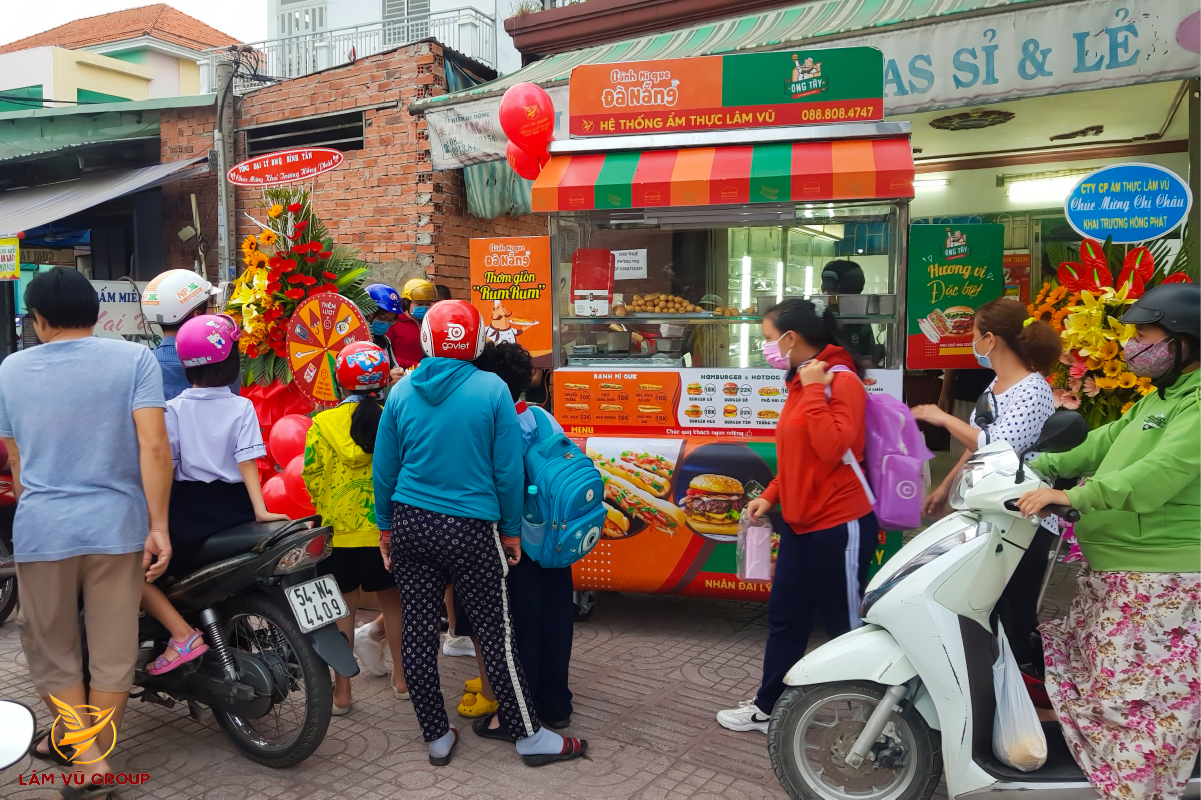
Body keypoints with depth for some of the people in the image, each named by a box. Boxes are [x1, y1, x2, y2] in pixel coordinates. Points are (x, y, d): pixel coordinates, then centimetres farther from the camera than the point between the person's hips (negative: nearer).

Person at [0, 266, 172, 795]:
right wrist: (159, 525, -9)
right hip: (116, 526, -1)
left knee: (50, 650, 18)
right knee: (111, 653, 12)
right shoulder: (134, 358, -3)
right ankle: (96, 755, 25)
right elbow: (153, 446, -13)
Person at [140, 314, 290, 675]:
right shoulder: (242, 407, 0)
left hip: (190, 508, -4)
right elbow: (246, 459, -10)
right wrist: (259, 509, -14)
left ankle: (183, 635, -14)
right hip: (234, 506, 4)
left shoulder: (174, 409, -3)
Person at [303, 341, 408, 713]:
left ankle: (341, 690, 16)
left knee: (343, 605, 9)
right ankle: (401, 678, 29)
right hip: (387, 529, 1)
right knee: (391, 599, 17)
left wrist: (329, 508, 9)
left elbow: (312, 475, -7)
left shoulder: (323, 423, -9)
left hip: (340, 530, -1)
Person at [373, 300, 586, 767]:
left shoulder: (402, 391, 1)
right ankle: (530, 736, 17)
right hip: (469, 529, -3)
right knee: (496, 633, 6)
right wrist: (511, 531, 4)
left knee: (418, 631, 12)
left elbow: (384, 467, 5)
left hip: (409, 522, 4)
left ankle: (437, 737, 25)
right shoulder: (493, 390, -8)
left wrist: (385, 526, 17)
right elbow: (508, 470, -7)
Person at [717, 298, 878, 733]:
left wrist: (814, 391, -24)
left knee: (846, 627, 6)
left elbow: (832, 449, -28)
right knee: (784, 619, 15)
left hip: (840, 527, -9)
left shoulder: (842, 380, -16)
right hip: (800, 525, 9)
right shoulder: (800, 382, 12)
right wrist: (770, 496, 9)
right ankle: (766, 707, 29)